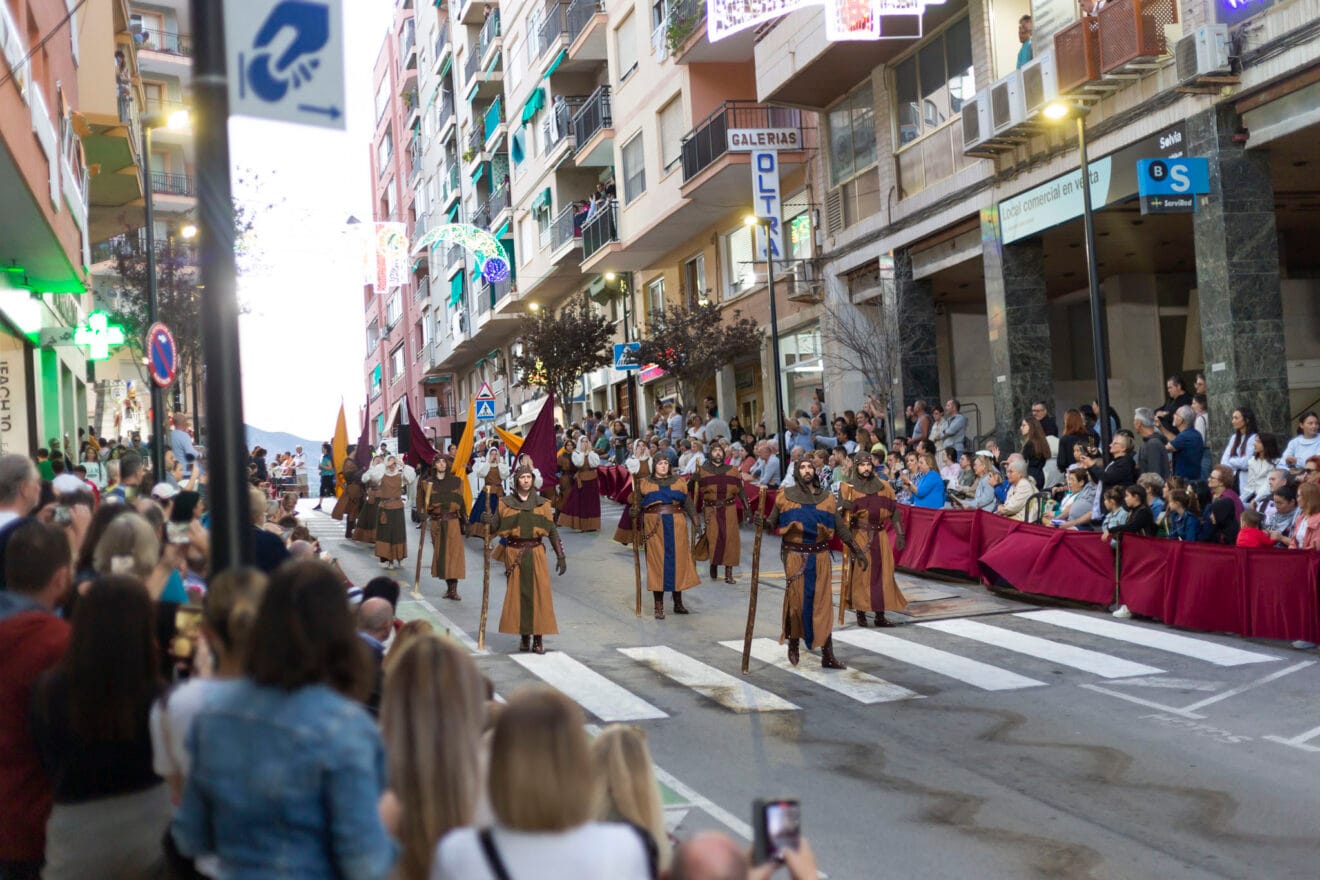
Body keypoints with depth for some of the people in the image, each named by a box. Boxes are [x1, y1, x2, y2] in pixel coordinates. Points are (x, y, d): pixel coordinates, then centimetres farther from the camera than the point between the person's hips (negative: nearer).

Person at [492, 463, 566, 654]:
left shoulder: (542, 503, 6)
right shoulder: (506, 503, 4)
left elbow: (552, 531, 6)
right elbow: (495, 527, 0)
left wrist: (560, 556, 3)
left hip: (536, 553, 0)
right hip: (514, 554, 0)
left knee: (539, 594, -5)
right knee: (517, 595, 0)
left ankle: (538, 639, -1)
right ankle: (524, 636, 10)